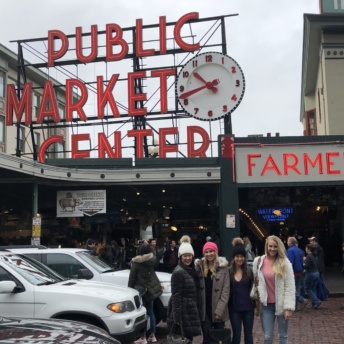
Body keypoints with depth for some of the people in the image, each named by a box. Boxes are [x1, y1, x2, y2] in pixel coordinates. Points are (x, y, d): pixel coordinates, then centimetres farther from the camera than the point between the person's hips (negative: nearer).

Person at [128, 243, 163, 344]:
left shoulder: (136, 263, -13)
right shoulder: (152, 259, -2)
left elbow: (132, 278, -11)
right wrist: (148, 246, 28)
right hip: (151, 288, 5)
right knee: (150, 312, 15)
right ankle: (152, 335, 19)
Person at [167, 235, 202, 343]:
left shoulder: (191, 270, 11)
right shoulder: (178, 272, -15)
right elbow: (176, 296, -19)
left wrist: (197, 311, 15)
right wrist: (177, 318, -22)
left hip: (191, 312, 8)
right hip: (182, 312, -8)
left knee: (188, 339, 13)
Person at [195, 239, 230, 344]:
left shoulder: (223, 267, -4)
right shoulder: (199, 266, 2)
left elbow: (225, 291, -6)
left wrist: (219, 310, -11)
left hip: (219, 310, -1)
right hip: (204, 310, 1)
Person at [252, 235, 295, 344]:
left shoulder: (285, 263, -6)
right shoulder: (258, 261, 0)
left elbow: (290, 287, -8)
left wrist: (288, 307, -12)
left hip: (281, 304, -1)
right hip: (266, 304, 1)